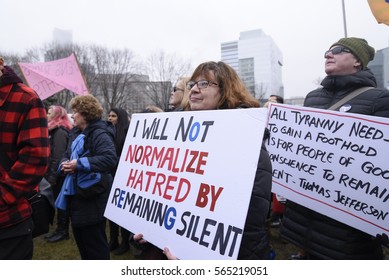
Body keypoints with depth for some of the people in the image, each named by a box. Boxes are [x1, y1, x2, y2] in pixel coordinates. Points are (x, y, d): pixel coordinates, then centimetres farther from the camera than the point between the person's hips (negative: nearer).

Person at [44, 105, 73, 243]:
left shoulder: (60, 132, -16)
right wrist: (50, 175, 15)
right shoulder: (56, 130, 15)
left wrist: (52, 177, -21)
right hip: (57, 174, 9)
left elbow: (58, 156, -22)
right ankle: (60, 229, 23)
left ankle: (63, 231, 11)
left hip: (58, 175, -9)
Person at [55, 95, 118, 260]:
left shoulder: (99, 134, -17)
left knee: (94, 242, 3)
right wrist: (65, 163, -4)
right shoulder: (77, 134, 13)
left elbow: (111, 159, -31)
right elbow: (68, 154, 20)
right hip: (76, 193, 10)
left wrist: (80, 163, -26)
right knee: (81, 238, 22)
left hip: (91, 196, -10)